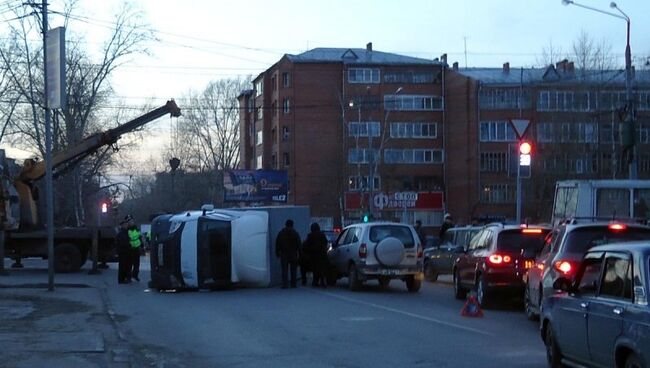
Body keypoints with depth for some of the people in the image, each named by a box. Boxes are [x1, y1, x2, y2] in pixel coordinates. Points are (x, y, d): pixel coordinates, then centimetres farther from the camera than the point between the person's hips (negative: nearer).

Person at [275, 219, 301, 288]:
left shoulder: (280, 233, 2)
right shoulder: (295, 233, -1)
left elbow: (277, 244, 4)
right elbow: (299, 244, -3)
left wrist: (277, 253, 9)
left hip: (284, 255, 0)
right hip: (293, 254, 0)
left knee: (284, 270, -1)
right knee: (293, 269, 10)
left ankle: (284, 284, -8)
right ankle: (293, 284, 11)